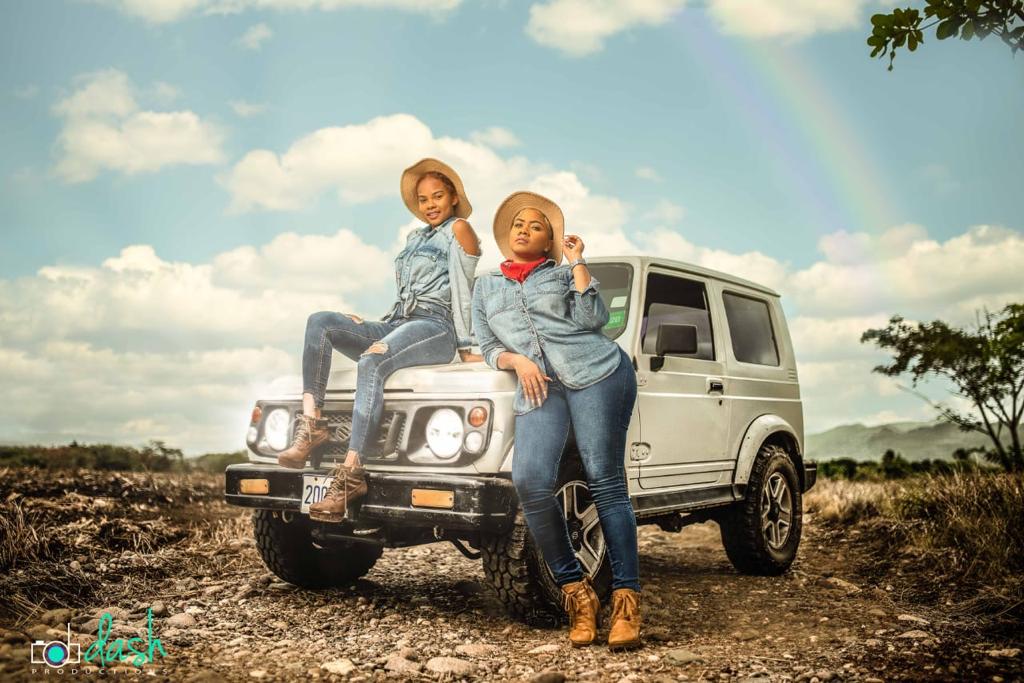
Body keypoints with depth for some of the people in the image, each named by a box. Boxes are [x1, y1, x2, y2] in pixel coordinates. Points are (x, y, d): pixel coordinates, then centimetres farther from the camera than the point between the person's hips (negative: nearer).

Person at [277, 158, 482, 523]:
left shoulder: (458, 229, 7)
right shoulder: (415, 237, 29)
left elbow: (462, 289, -1)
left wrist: (466, 346, -5)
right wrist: (368, 326, 17)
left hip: (436, 327, -8)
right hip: (396, 324, 8)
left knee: (371, 362, -37)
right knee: (320, 322, -16)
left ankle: (351, 473, -43)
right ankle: (311, 422, -28)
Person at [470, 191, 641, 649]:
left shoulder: (563, 273, 16)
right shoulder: (485, 287, 25)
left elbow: (593, 319, 0)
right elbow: (488, 349, 19)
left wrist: (577, 262, 4)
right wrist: (517, 361, -1)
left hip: (597, 372, -2)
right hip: (538, 389, 2)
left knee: (605, 481, -10)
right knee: (530, 482, -21)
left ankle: (626, 599, -6)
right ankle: (575, 591, -6)